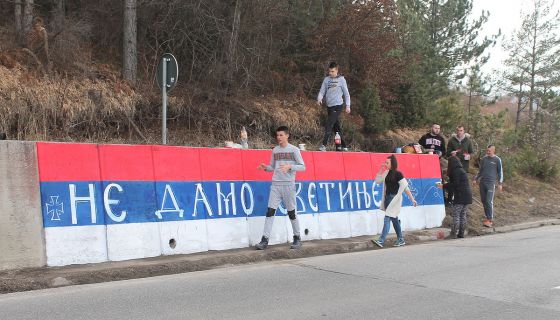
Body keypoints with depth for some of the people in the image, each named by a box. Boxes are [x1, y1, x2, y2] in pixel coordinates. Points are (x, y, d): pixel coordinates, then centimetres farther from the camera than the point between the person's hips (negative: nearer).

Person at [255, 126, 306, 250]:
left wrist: (289, 166, -20)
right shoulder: (275, 150, 12)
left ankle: (297, 238, 18)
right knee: (270, 211, -4)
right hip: (275, 184, 4)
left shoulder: (294, 150, -1)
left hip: (288, 185, -4)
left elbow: (302, 167, -4)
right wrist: (266, 168, -3)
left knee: (291, 212, 3)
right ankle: (265, 240, -5)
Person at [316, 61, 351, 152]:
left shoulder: (341, 79, 0)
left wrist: (348, 106, -2)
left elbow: (346, 93, 3)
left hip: (337, 106, -5)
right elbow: (322, 91, 9)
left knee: (328, 125, -15)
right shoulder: (326, 79, 10)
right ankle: (343, 146, 19)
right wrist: (319, 99, -12)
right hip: (329, 106, 5)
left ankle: (324, 145, -16)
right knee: (336, 127, 11)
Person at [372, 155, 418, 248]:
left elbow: (405, 187, -11)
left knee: (387, 219, -13)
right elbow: (377, 180, 12)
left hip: (395, 198, -8)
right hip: (387, 198, 8)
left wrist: (412, 199, -12)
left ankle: (381, 241, -18)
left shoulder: (398, 174, -11)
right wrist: (381, 170, 3)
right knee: (394, 220, 13)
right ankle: (401, 240, 22)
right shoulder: (387, 174, 9)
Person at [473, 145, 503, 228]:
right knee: (483, 201, 6)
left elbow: (500, 172, 2)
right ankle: (488, 217, 17)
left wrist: (500, 183, -4)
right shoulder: (484, 158, 10)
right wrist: (476, 179, 19)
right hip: (482, 182, 5)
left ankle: (491, 220, -8)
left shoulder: (497, 160, -2)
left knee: (489, 201, -11)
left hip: (491, 183, -5)